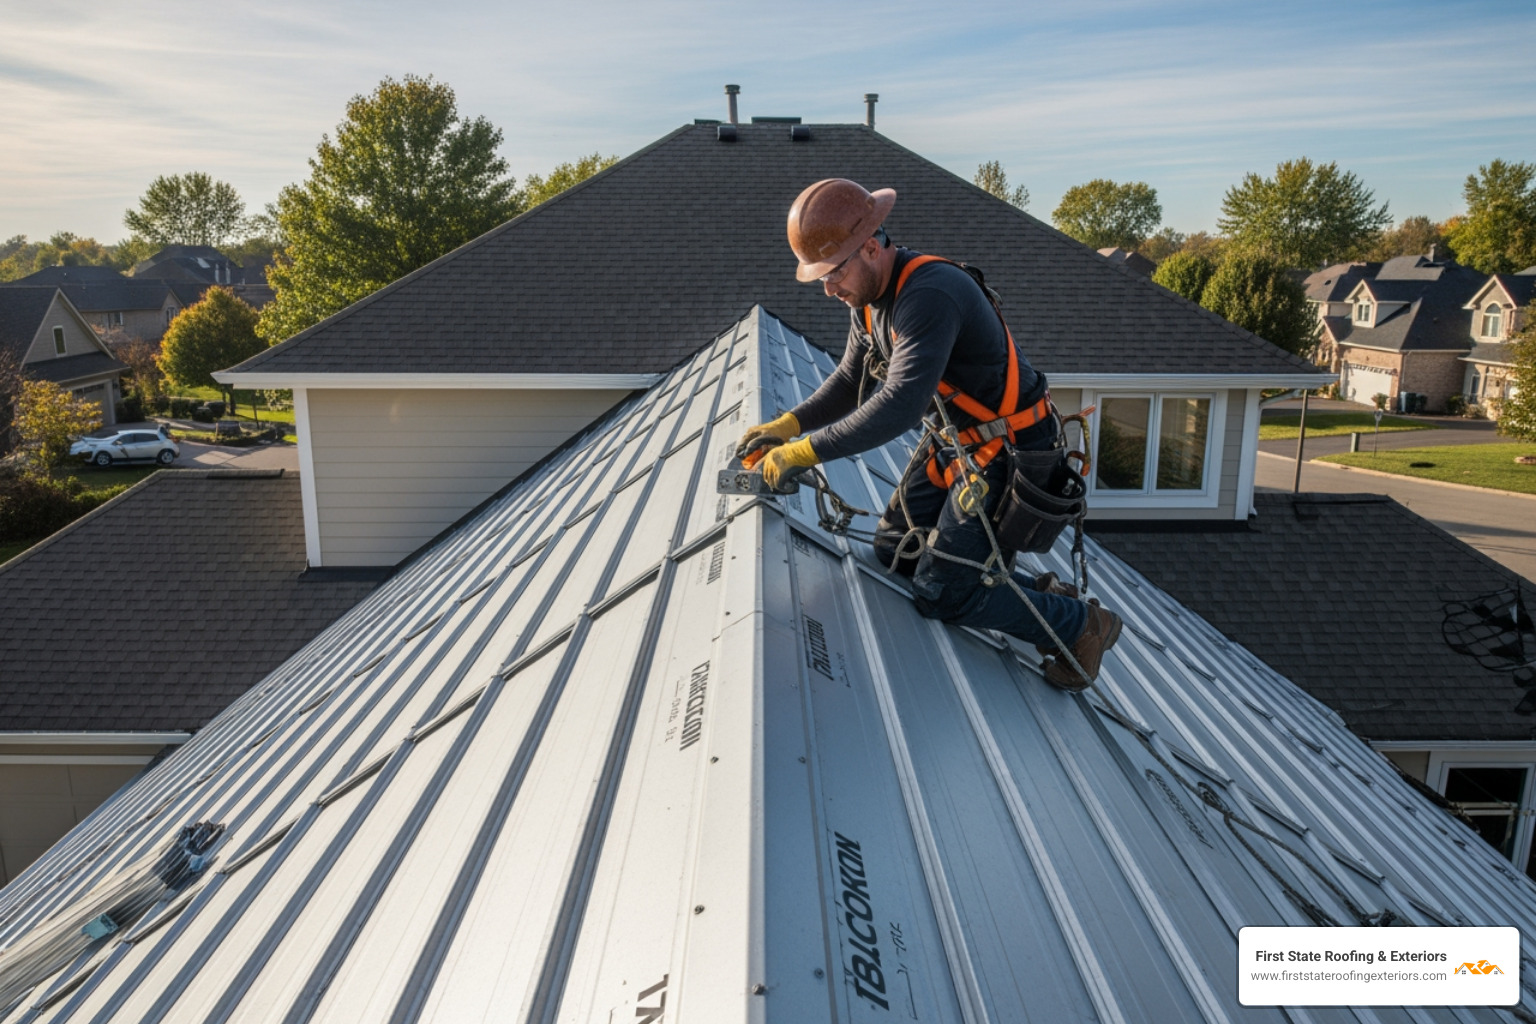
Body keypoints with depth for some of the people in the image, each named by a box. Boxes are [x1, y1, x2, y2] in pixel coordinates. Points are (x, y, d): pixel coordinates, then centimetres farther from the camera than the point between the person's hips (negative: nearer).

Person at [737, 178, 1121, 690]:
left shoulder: (930, 295, -31)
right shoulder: (870, 293, 0)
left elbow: (898, 407, -39)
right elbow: (851, 379, 11)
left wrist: (805, 452, -33)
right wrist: (788, 424, -4)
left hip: (1009, 452, -10)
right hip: (955, 438, 10)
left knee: (940, 595, -8)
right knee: (894, 549, 14)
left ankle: (1079, 624, 12)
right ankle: (1039, 590, 22)